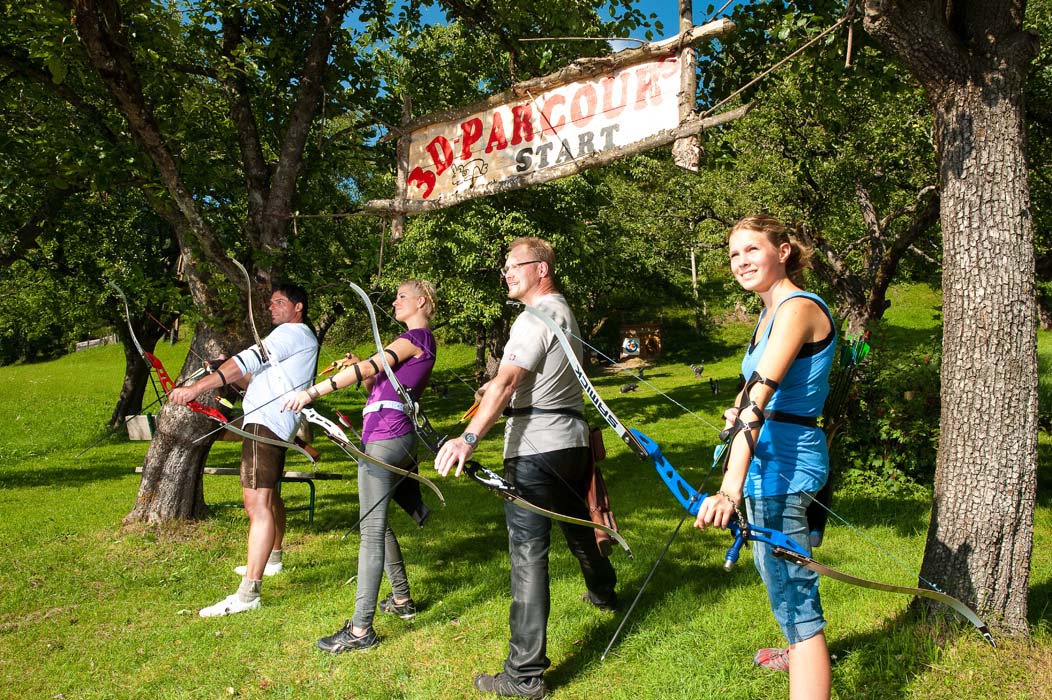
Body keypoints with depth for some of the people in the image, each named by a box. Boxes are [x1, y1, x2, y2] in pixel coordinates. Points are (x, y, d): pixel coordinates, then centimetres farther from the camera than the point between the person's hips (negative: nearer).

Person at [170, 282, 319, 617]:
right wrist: (237, 377, 8)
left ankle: (248, 593, -24)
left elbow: (249, 360, -20)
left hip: (266, 422, -12)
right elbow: (258, 374, 26)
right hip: (273, 423, 12)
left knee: (257, 502, -18)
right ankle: (273, 559, 44)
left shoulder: (296, 332, -8)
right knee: (269, 494, 25)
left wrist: (197, 387, -25)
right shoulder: (292, 338, 26)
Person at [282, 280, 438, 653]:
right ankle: (402, 600, 29)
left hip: (385, 438, -10)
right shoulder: (420, 342, 24)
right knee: (378, 523, 19)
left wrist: (312, 391, -21)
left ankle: (361, 629, -12)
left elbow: (372, 367, -19)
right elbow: (380, 384, 25)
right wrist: (361, 374, 6)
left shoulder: (416, 337, -6)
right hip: (396, 438, 10)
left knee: (372, 529, -12)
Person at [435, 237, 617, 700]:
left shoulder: (537, 316, -12)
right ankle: (603, 593, 54)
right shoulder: (564, 312, 17)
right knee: (578, 523, 30)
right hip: (572, 440, 9)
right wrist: (502, 389, 20)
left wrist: (469, 438, -34)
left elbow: (506, 380, -26)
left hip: (535, 449, -9)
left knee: (528, 555, -8)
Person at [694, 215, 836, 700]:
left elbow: (761, 395, -31)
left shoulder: (799, 308, -18)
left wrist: (730, 490, -39)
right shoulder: (771, 314, 13)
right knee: (779, 574, 29)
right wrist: (740, 414, 2)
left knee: (792, 591, -9)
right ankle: (799, 654, 53)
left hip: (782, 466, -11)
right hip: (770, 460, 11)